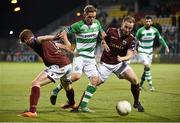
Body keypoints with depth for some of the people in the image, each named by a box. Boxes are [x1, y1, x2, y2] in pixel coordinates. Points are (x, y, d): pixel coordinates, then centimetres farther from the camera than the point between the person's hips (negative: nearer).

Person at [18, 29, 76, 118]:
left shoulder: (33, 42, 0)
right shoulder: (49, 42, 24)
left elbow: (41, 39, -23)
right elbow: (65, 46, 27)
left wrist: (53, 38, -41)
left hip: (58, 66, -9)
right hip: (68, 64, 9)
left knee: (36, 83, -10)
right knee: (66, 84, 38)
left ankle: (32, 111, -19)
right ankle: (72, 103, 64)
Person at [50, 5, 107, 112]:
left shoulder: (97, 23, 4)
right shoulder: (78, 25, -12)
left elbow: (102, 33, 23)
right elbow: (64, 33, -4)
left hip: (91, 57, 6)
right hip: (80, 55, -6)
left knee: (95, 80, -8)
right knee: (76, 76, -27)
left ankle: (83, 106, -2)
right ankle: (56, 90, -5)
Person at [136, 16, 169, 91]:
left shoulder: (155, 30, -5)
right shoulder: (140, 31, -17)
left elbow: (160, 39, 8)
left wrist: (166, 47, 6)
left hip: (150, 52, 5)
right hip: (142, 52, -5)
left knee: (147, 68, 8)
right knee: (147, 66, -20)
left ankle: (141, 84, 25)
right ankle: (150, 85, -15)